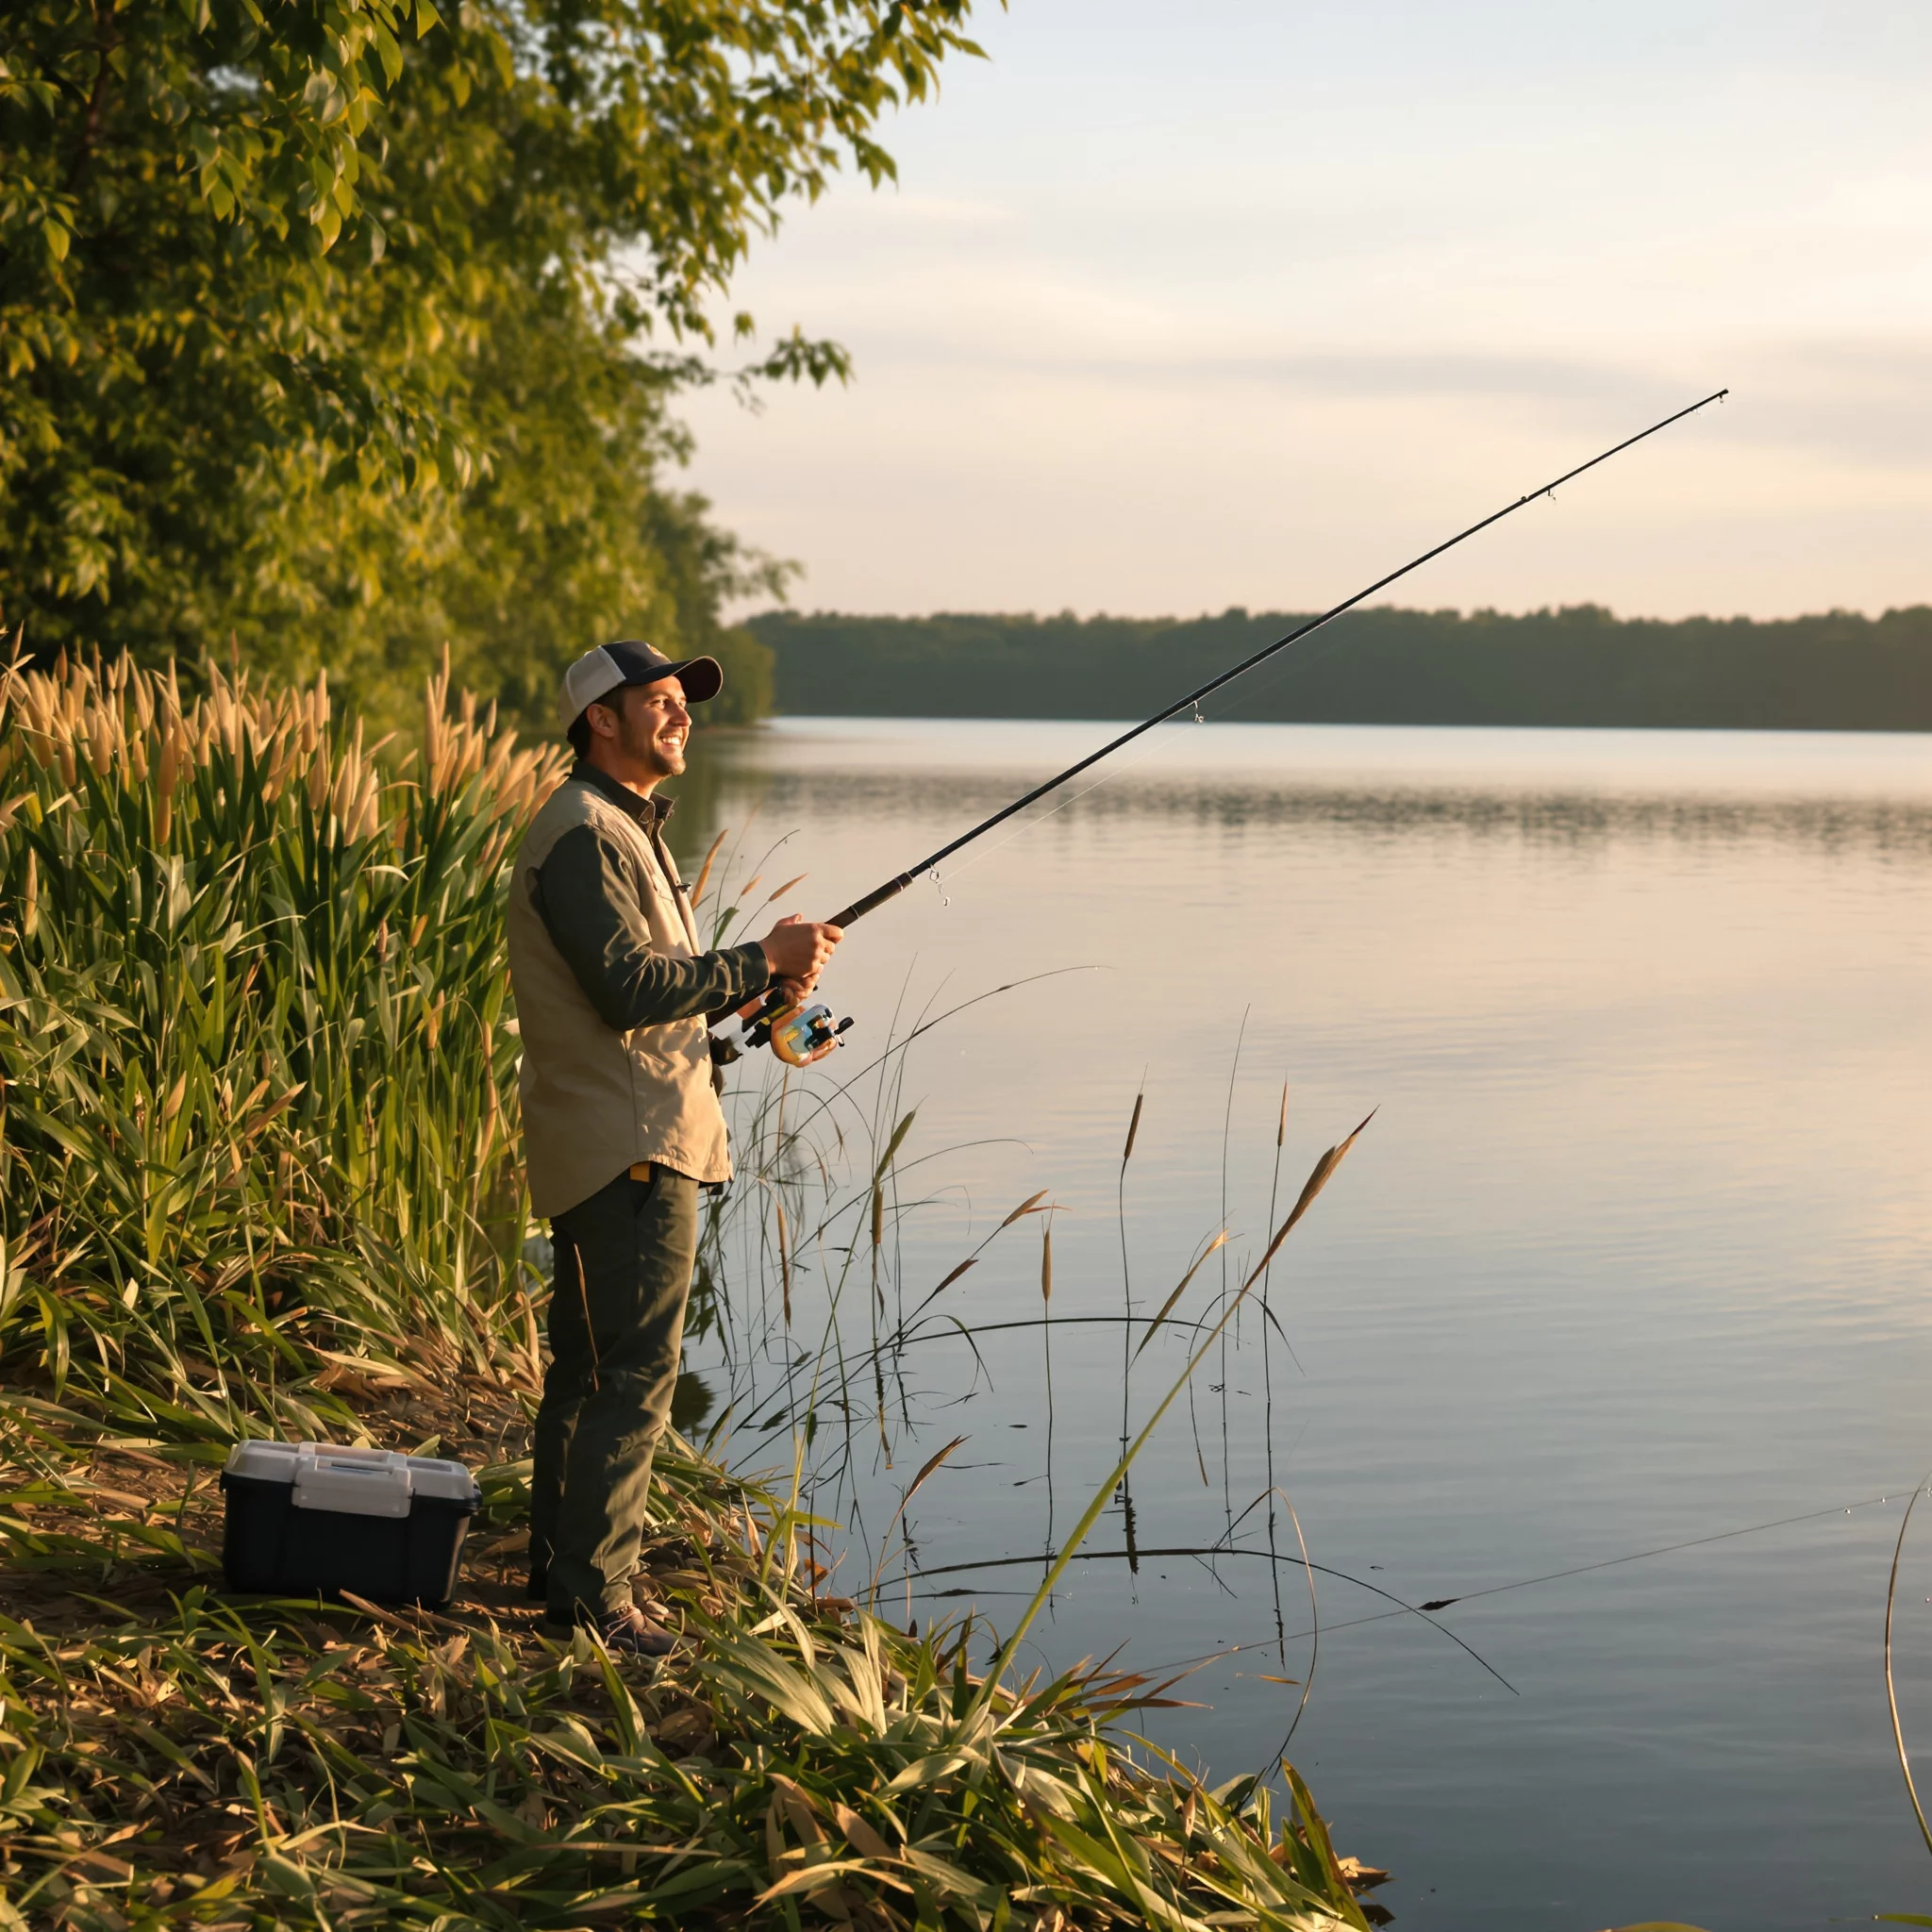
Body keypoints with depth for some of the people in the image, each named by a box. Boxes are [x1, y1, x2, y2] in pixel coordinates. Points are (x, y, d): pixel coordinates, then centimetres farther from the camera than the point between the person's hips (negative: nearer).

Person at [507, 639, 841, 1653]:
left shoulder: (626, 830, 22)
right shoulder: (583, 834, -14)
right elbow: (628, 989, -23)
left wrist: (760, 993, 7)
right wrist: (761, 960, -16)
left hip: (631, 1142, 11)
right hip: (628, 1149, -11)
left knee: (588, 1368, 16)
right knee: (632, 1372, -9)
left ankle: (560, 1571, 24)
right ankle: (593, 1595, -5)